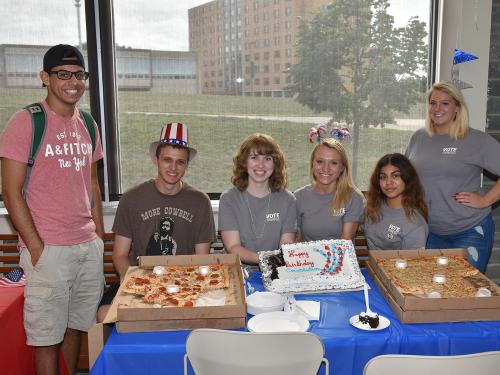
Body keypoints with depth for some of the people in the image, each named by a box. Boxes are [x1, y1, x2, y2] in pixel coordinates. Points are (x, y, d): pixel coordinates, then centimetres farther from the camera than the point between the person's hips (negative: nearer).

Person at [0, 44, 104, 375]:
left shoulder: (88, 125, 11)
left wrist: (100, 236, 12)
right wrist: (36, 248, -13)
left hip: (90, 247, 6)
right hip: (48, 250, -5)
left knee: (77, 325, 16)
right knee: (47, 335, 4)